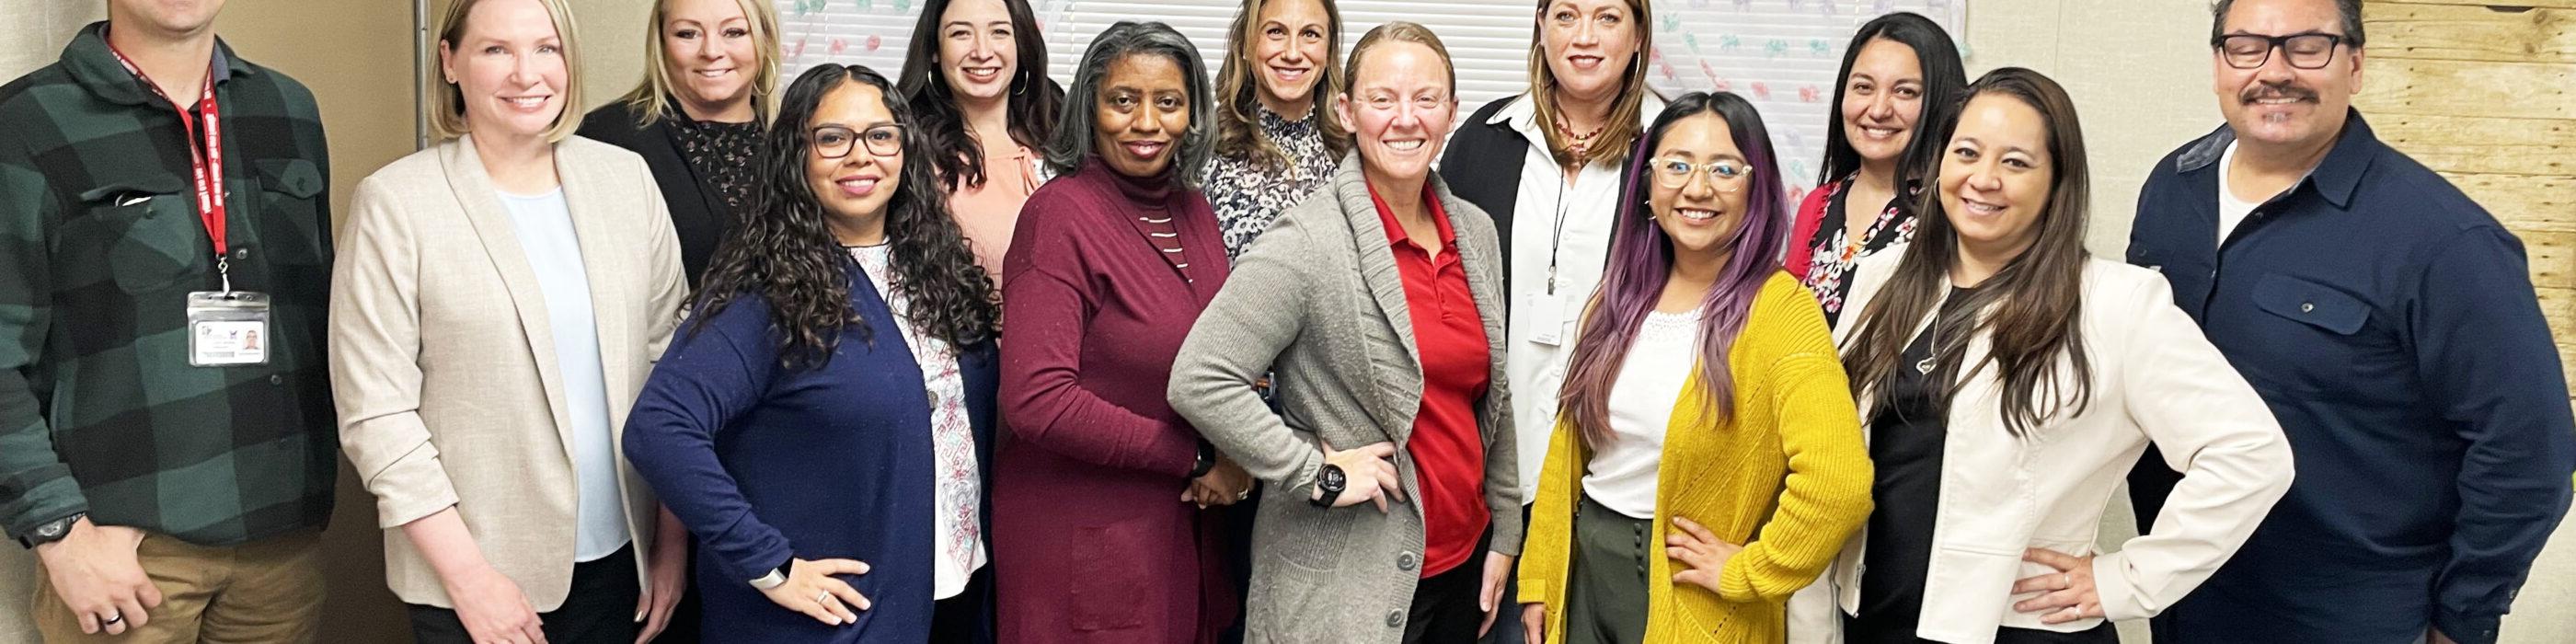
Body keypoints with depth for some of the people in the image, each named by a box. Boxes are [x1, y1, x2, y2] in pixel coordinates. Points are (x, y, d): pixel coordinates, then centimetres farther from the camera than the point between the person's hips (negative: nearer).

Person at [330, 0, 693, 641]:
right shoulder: (394, 202, -8)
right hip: (475, 573, -3)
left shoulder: (626, 177, 1)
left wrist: (673, 539, 3)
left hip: (621, 559, 3)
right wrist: (469, 576, -12)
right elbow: (376, 412, -9)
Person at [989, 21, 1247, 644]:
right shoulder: (1061, 214, -15)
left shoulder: (1192, 209, 5)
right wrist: (1196, 458, -17)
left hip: (1189, 526, 7)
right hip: (1085, 539, -6)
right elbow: (1036, 400, -23)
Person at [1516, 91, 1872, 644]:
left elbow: (1839, 484, -29)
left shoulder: (1780, 312, -17)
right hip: (1583, 568, 5)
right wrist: (1538, 579, 7)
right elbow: (1569, 448, 7)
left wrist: (1744, 571, -18)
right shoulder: (1619, 298, 3)